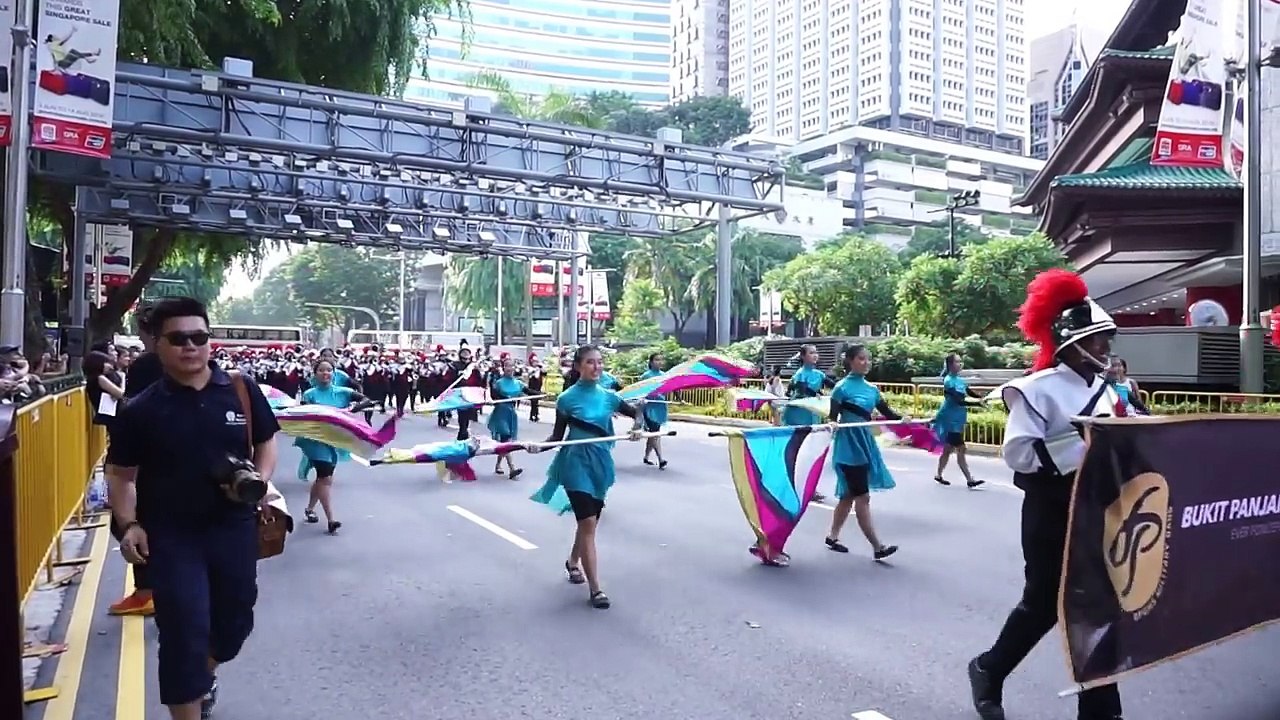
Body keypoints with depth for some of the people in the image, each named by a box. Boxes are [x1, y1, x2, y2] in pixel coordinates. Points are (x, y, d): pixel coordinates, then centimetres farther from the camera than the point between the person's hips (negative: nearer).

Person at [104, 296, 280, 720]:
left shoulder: (241, 391, -4)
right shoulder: (141, 410, -6)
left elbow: (266, 443, 7)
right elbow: (121, 474, 1)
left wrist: (261, 481, -10)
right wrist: (129, 524, -11)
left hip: (234, 527, 3)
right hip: (170, 534, -2)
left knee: (236, 618, 18)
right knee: (183, 630, -2)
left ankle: (205, 675, 51)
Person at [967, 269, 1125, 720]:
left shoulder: (1104, 389, 9)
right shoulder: (1038, 389, -13)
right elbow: (1017, 453, -21)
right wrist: (1081, 438, -25)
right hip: (1052, 514, -6)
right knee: (1044, 604, 6)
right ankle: (988, 671, 30)